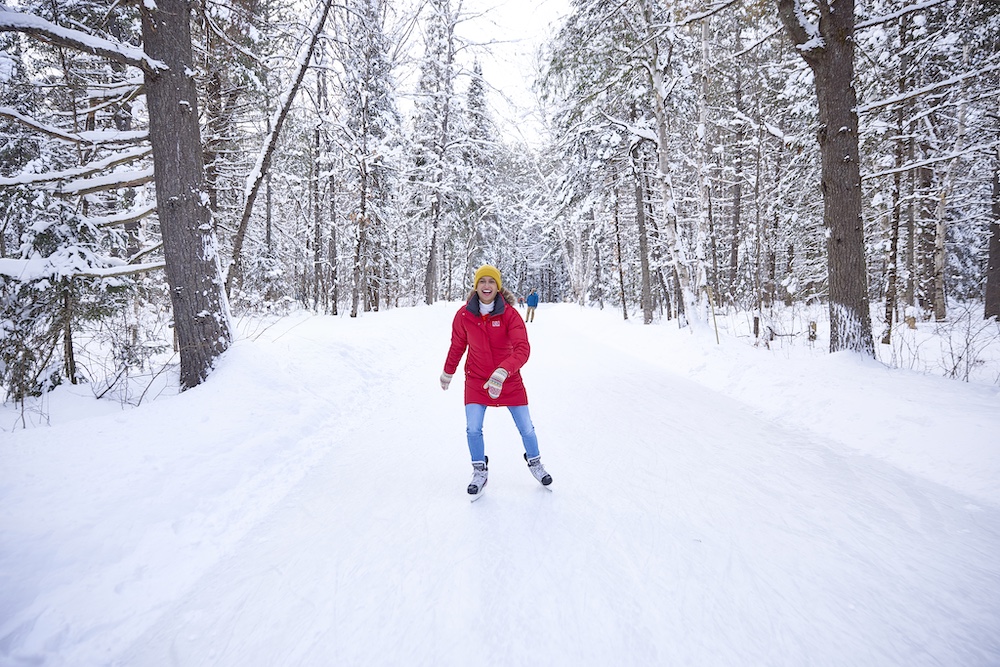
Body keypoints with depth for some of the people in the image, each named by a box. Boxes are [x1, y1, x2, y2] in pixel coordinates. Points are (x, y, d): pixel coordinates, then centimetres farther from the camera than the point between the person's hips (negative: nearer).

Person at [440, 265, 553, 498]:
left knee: (526, 428, 8)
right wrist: (447, 373, 17)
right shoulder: (464, 315, -11)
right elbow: (457, 346, 6)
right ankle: (480, 471, 20)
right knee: (473, 429, -6)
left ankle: (534, 462, 37)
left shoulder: (510, 314, -17)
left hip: (510, 380, -1)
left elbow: (523, 349, -27)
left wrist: (502, 372, -42)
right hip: (476, 379, 1)